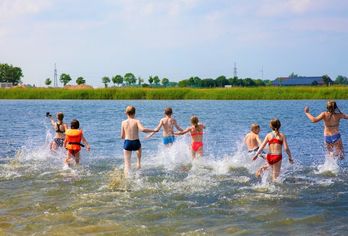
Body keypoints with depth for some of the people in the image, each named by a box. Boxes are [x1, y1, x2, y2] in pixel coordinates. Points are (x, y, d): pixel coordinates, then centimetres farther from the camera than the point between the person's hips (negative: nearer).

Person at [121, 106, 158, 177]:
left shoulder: (123, 122, 1)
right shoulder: (136, 121, -5)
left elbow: (122, 136, 5)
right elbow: (143, 129, -22)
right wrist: (154, 130, -10)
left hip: (127, 143, 0)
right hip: (136, 143, 0)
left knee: (127, 164, 3)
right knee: (139, 148, 40)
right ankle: (138, 162, 33)